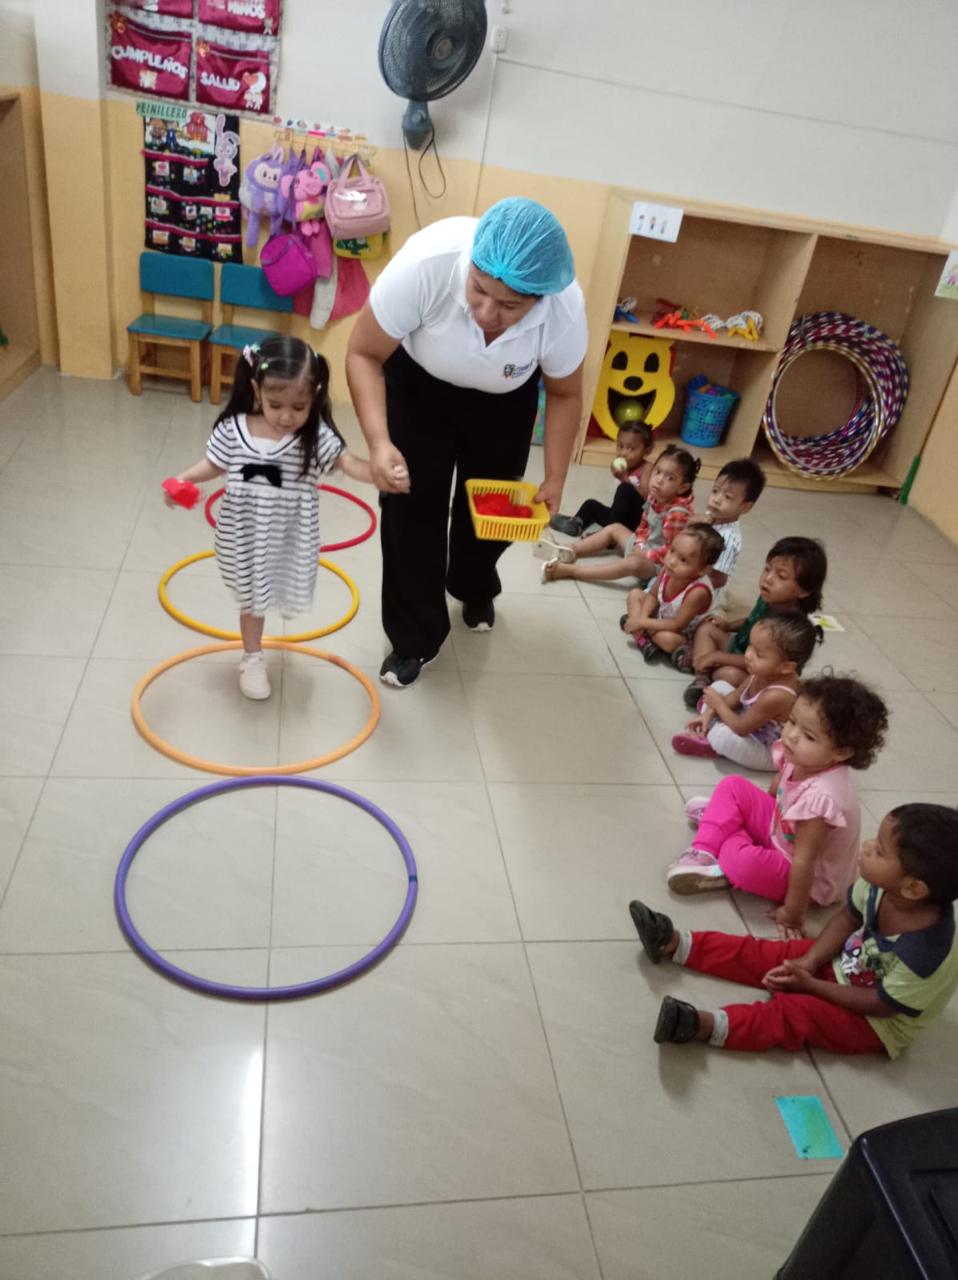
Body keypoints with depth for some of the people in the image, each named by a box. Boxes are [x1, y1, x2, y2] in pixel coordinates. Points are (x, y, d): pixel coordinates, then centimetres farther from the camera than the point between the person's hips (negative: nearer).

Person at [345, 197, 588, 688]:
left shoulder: (564, 310, -33)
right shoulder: (426, 263, -41)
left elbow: (564, 395, -12)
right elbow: (364, 355, -28)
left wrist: (554, 479, -15)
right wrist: (379, 442, -41)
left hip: (505, 398, 2)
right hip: (418, 381, -1)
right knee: (412, 509, -5)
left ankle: (475, 590, 45)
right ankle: (413, 640, 13)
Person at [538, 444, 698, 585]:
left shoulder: (678, 512, -27)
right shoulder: (654, 497, -1)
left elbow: (670, 551, -25)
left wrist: (644, 555, -19)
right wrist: (639, 546, -3)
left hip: (657, 562, -10)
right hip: (644, 548, 10)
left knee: (633, 564, -38)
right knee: (615, 529, 16)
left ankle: (569, 570, -42)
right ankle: (570, 552, 1)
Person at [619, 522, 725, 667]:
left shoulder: (698, 591, -39)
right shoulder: (667, 569, -23)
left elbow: (677, 625, -31)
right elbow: (653, 595, -5)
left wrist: (643, 622, -26)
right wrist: (641, 617, -22)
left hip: (683, 634, -7)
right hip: (662, 616, 7)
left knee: (667, 638, -38)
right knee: (635, 594, -1)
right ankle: (642, 640, -14)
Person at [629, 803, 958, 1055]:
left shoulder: (923, 951, -38)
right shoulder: (880, 886, -22)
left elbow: (881, 1004, -25)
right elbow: (848, 918, -2)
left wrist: (810, 984, -18)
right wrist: (809, 961, -13)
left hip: (877, 1022, -6)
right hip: (847, 962, 6)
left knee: (795, 1013, -24)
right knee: (764, 954, -2)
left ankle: (708, 1025, -41)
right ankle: (675, 944, -1)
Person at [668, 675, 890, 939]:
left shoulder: (820, 797, -39)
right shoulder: (800, 758, -17)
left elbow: (803, 862, -32)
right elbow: (776, 791, 5)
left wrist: (792, 914, -25)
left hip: (810, 878, -8)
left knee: (746, 862, -35)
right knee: (733, 787, 2)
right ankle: (704, 853, -3)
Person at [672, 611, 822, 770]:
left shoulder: (775, 696, -41)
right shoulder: (763, 673, -17)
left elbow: (741, 728, -29)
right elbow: (736, 696, 2)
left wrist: (718, 704, -13)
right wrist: (710, 712, -9)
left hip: (770, 752, -8)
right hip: (753, 724, 9)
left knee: (726, 736, -35)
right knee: (719, 686, 9)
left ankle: (710, 739, 0)